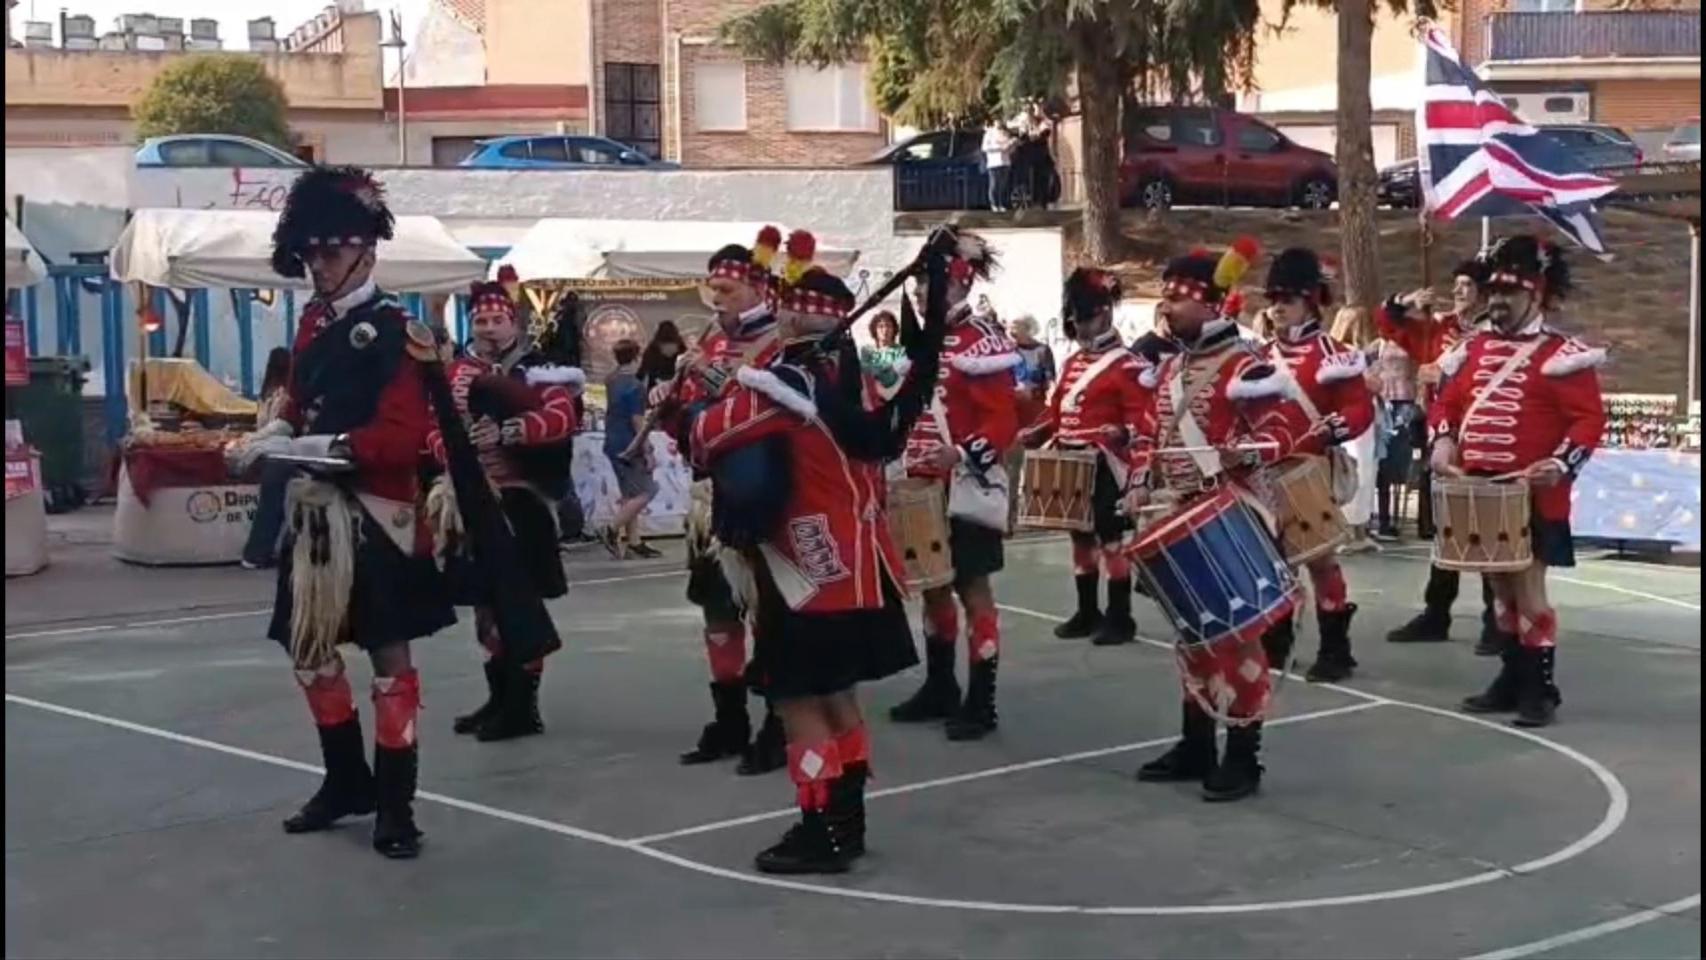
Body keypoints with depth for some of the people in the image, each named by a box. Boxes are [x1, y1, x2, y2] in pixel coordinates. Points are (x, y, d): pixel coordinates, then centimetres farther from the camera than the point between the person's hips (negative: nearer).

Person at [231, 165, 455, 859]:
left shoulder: (393, 331, -12)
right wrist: (271, 437, -2)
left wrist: (312, 448, -26)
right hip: (315, 510, 8)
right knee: (309, 649, 14)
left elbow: (402, 437, -19)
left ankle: (396, 805, 9)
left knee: (389, 651, 0)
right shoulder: (314, 322, 11)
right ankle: (347, 780, 31)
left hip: (376, 515, -8)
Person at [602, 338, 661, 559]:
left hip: (615, 444, 9)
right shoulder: (635, 386, -19)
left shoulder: (612, 380, 7)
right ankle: (612, 531, -2)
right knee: (644, 493, -4)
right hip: (629, 447, -9)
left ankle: (633, 541, 17)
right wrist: (648, 452, -15)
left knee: (630, 495, 14)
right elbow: (637, 421, -20)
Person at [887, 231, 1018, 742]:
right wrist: (907, 464, 17)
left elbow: (1004, 420, -18)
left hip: (968, 488, -8)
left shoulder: (983, 342, -12)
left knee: (972, 588, -3)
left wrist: (963, 455, -30)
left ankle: (980, 703, 5)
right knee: (933, 585, 15)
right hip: (927, 487, 8)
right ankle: (939, 688, 28)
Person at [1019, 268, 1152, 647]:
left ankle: (1120, 618, 4)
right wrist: (1034, 434, 5)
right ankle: (1087, 613, 23)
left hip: (1105, 468, -8)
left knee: (1111, 541, -3)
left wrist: (1121, 434, -32)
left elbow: (1142, 417, -14)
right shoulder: (1072, 363, 15)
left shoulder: (1127, 365, -9)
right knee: (1081, 538, 13)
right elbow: (1057, 410, 20)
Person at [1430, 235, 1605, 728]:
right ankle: (1513, 679, 25)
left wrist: (1563, 463, -25)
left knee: (1527, 589, -5)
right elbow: (1448, 401, 16)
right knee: (1501, 589, 14)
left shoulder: (1562, 354, -7)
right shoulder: (1475, 348, 11)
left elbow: (1590, 418, -11)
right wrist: (1443, 440, -3)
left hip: (1533, 497, -6)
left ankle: (1541, 689, 6)